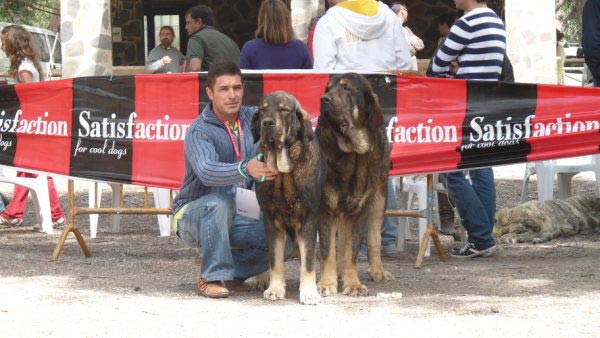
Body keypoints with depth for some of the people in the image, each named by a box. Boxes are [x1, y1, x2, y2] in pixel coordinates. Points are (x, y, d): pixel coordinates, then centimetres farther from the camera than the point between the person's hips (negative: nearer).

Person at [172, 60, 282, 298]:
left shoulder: (251, 118, 0)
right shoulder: (199, 131, -19)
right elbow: (206, 171, -37)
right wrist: (245, 169, -55)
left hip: (234, 219, 5)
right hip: (193, 215, -5)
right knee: (219, 203, -38)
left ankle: (231, 272, 6)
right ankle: (212, 277, -24)